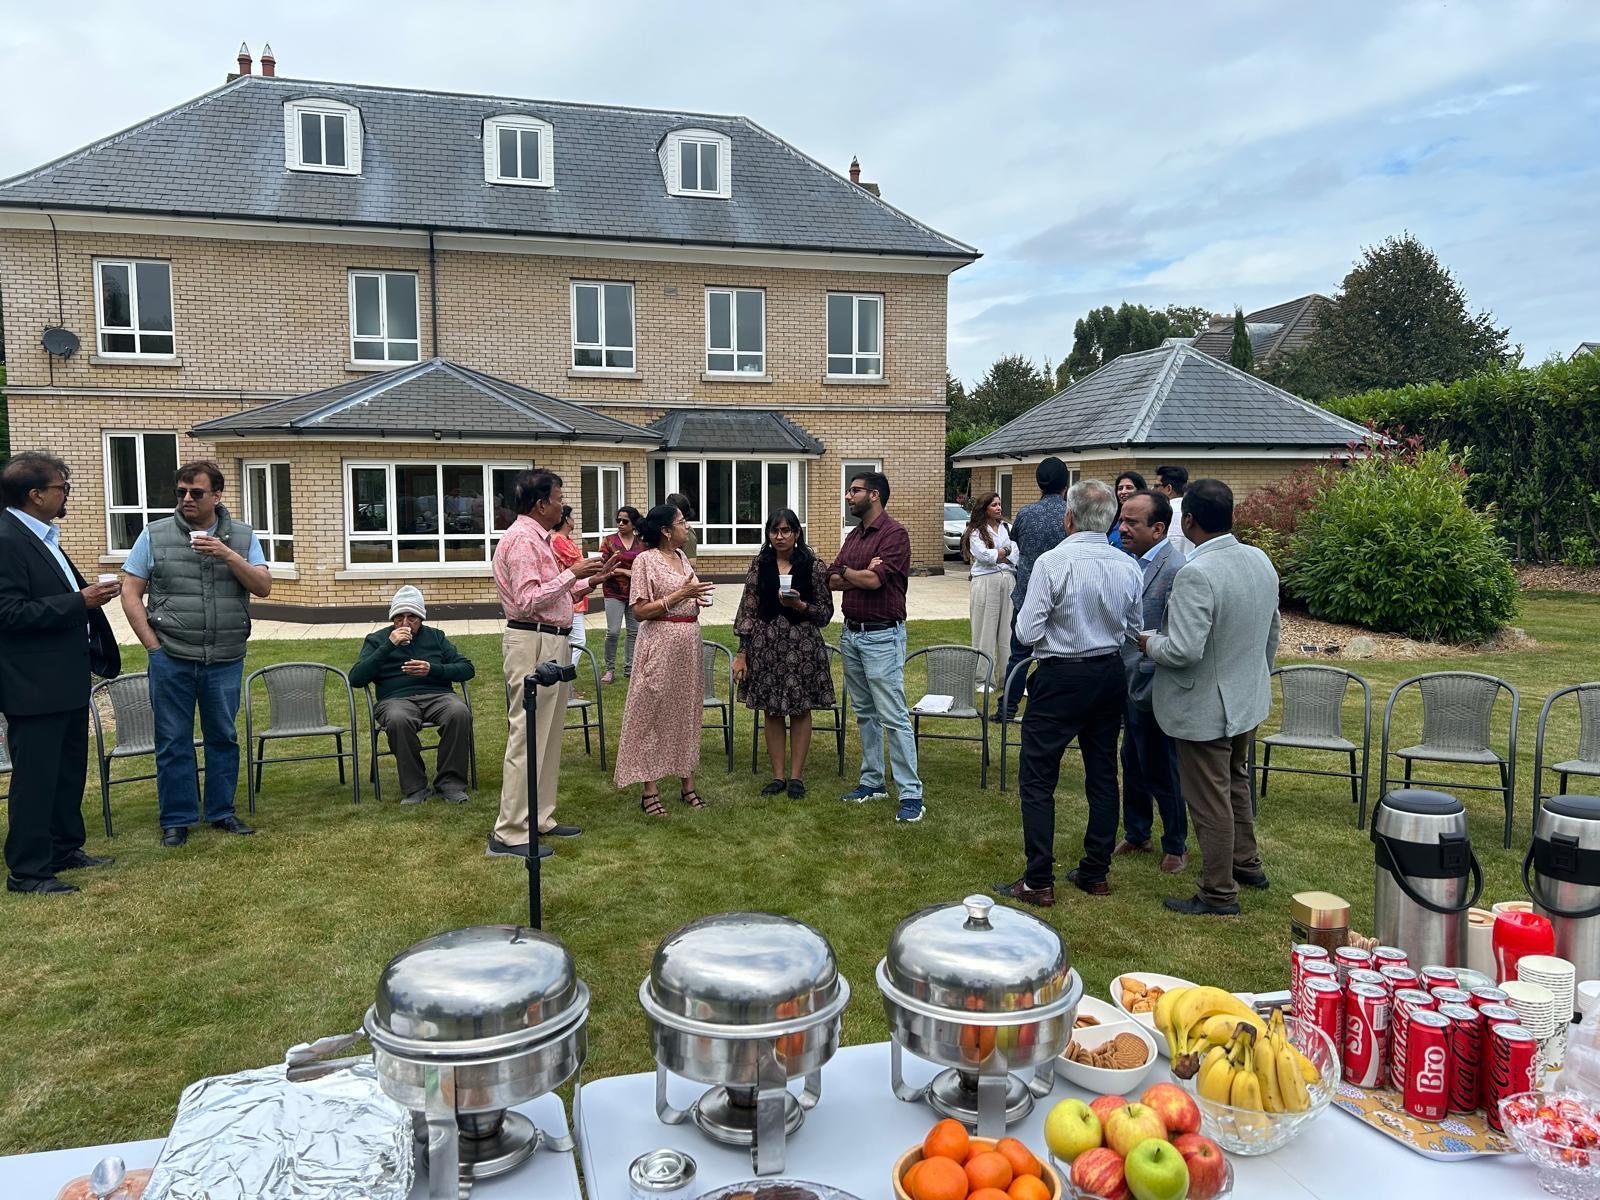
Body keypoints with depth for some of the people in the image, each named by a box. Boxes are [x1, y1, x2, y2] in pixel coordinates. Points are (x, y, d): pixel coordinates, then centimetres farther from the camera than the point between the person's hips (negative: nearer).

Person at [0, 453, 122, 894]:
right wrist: (79, 602, -23)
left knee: (70, 771, 18)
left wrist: (89, 594, 9)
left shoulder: (43, 538, 12)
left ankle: (65, 849, 31)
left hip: (66, 680, 10)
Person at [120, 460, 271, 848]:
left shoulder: (241, 537, 6)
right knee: (173, 742, 5)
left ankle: (221, 812, 24)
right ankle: (176, 820, 17)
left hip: (226, 660, 1)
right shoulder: (154, 535, 2)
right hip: (171, 658, -1)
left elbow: (264, 586, -3)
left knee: (223, 737, 10)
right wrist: (153, 645, -4)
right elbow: (131, 593, 3)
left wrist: (227, 554, -16)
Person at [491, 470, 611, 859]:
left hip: (552, 643, 11)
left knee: (549, 736, 16)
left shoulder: (541, 539, 16)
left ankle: (540, 819, 25)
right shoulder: (522, 539, -14)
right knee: (528, 738, -7)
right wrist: (572, 573, -19)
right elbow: (529, 601, -22)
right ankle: (509, 834, -1)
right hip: (533, 643, -11)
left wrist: (589, 581, 13)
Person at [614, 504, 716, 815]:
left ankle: (688, 784, 21)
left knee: (686, 711, 12)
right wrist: (681, 594, -19)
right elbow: (639, 611, -16)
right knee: (654, 713, -1)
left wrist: (698, 600, 3)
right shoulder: (646, 560, -10)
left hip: (688, 643, 8)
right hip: (660, 643, -8)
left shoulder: (681, 556, 12)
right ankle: (649, 790, 5)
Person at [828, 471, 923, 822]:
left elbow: (874, 579, -22)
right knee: (864, 713, 14)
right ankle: (872, 782, 24)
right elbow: (832, 580, 7)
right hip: (851, 633, 9)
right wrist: (861, 575, -11)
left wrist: (846, 572, -2)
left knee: (893, 717, -8)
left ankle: (911, 794, -4)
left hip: (882, 636, -8)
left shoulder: (894, 533, -11)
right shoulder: (854, 535, 14)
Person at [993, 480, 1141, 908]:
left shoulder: (1052, 563, -18)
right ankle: (1096, 872, 26)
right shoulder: (1127, 566, -2)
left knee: (1037, 777, 2)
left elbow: (1028, 633, -17)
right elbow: (1134, 629, 9)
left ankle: (1039, 883, 5)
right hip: (1110, 675, 6)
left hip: (1060, 677, -6)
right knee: (1102, 773, 16)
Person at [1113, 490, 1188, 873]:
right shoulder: (1131, 562, 6)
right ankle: (1136, 834, 37)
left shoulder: (1175, 570, -21)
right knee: (1133, 765, 20)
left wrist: (1156, 692, -22)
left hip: (1152, 688, -8)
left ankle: (1176, 846, 27)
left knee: (1161, 770, 8)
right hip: (1127, 683, 8)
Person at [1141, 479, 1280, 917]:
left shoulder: (1195, 574, -28)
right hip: (1248, 700, 9)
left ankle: (1219, 894, 18)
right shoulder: (1261, 561, 0)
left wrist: (1149, 641, -11)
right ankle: (1246, 863, 43)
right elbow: (1271, 635, 12)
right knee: (1236, 784, 27)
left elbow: (1183, 651, -31)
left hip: (1205, 709, -9)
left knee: (1210, 802, 5)